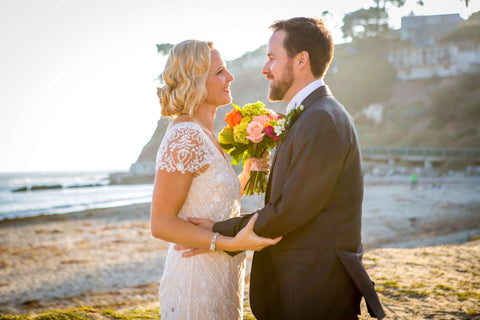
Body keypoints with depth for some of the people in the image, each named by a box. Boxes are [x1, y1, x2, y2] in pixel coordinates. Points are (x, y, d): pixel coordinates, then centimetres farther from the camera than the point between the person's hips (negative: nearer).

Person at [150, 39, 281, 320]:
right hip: (197, 284, -9)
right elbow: (162, 224, -21)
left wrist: (248, 171, 1)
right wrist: (231, 243, -27)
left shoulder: (206, 135, 10)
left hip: (220, 279, 9)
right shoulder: (184, 138, -19)